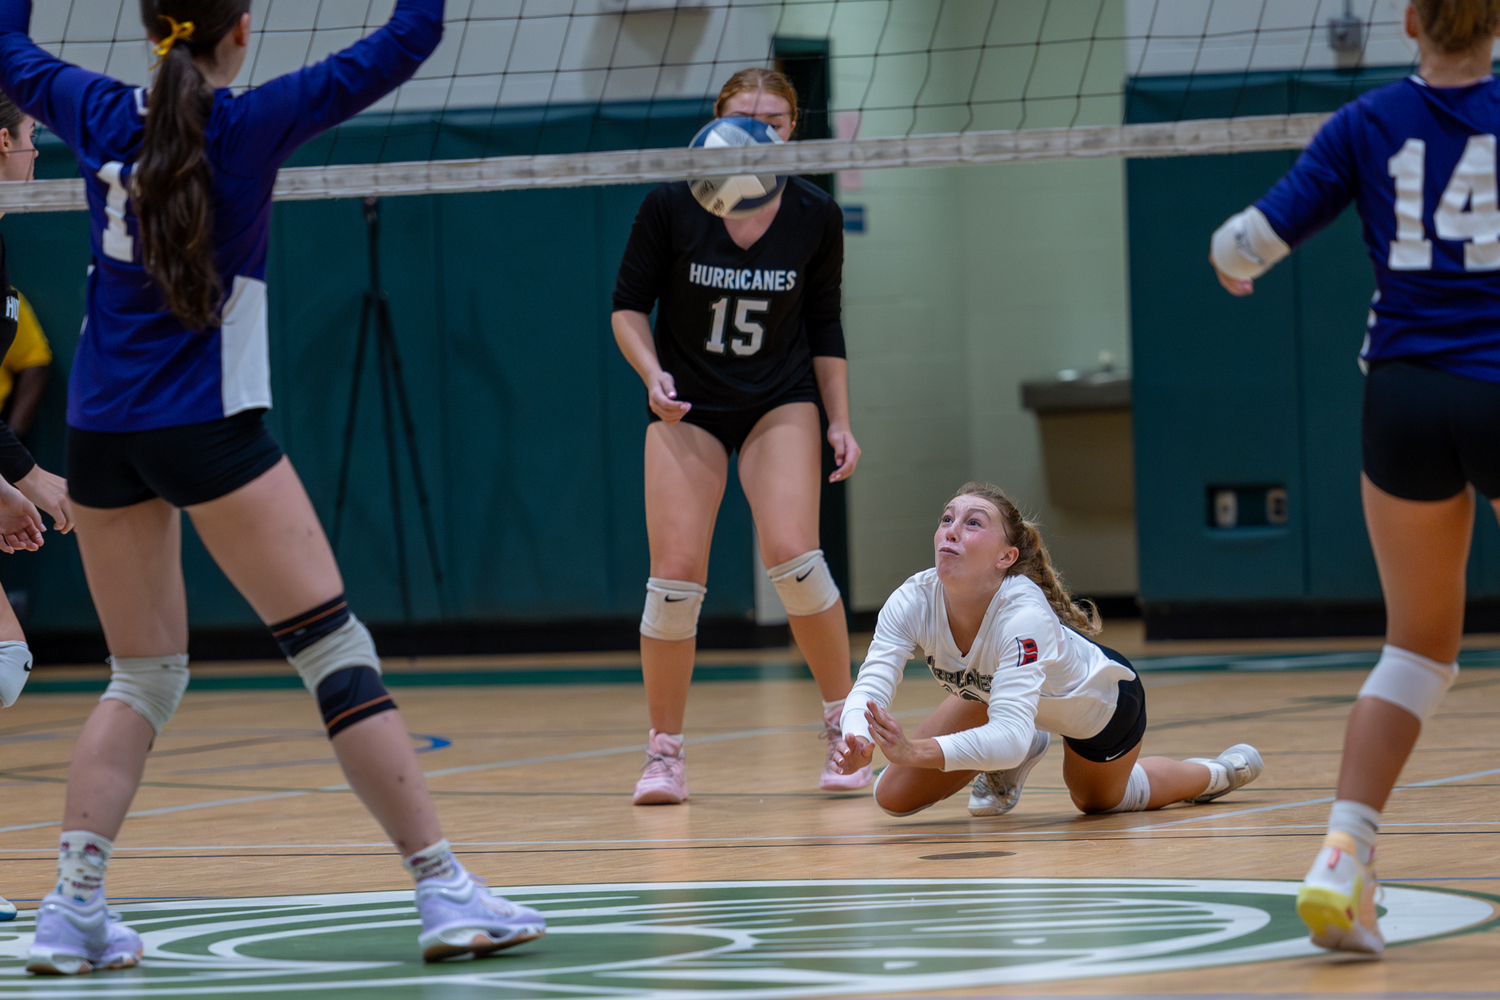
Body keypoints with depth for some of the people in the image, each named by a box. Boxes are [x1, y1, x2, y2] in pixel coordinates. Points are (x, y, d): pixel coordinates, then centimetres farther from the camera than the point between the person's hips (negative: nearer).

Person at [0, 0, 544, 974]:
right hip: (206, 425, -6)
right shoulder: (252, 123, -8)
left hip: (102, 434, 6)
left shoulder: (100, 117, 5)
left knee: (143, 677, 14)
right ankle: (446, 893, -5)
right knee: (339, 653, -2)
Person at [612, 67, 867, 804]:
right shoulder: (670, 207, -13)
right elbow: (628, 306, -5)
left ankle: (844, 724, -1)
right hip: (686, 405, 0)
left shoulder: (815, 217, -7)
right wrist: (653, 373, -22)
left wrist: (840, 422, -1)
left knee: (791, 555, -19)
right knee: (675, 574, -9)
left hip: (780, 402, 0)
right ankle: (664, 751, 6)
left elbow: (825, 327, 4)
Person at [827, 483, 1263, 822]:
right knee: (896, 796, -6)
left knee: (1097, 799, 26)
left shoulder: (1024, 616, -46)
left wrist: (917, 751, -69)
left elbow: (1010, 734, -55)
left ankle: (1211, 774, 53)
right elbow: (869, 687, -39)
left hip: (1104, 702, -4)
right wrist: (857, 741, -63)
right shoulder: (913, 601, -33)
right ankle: (1010, 769, 20)